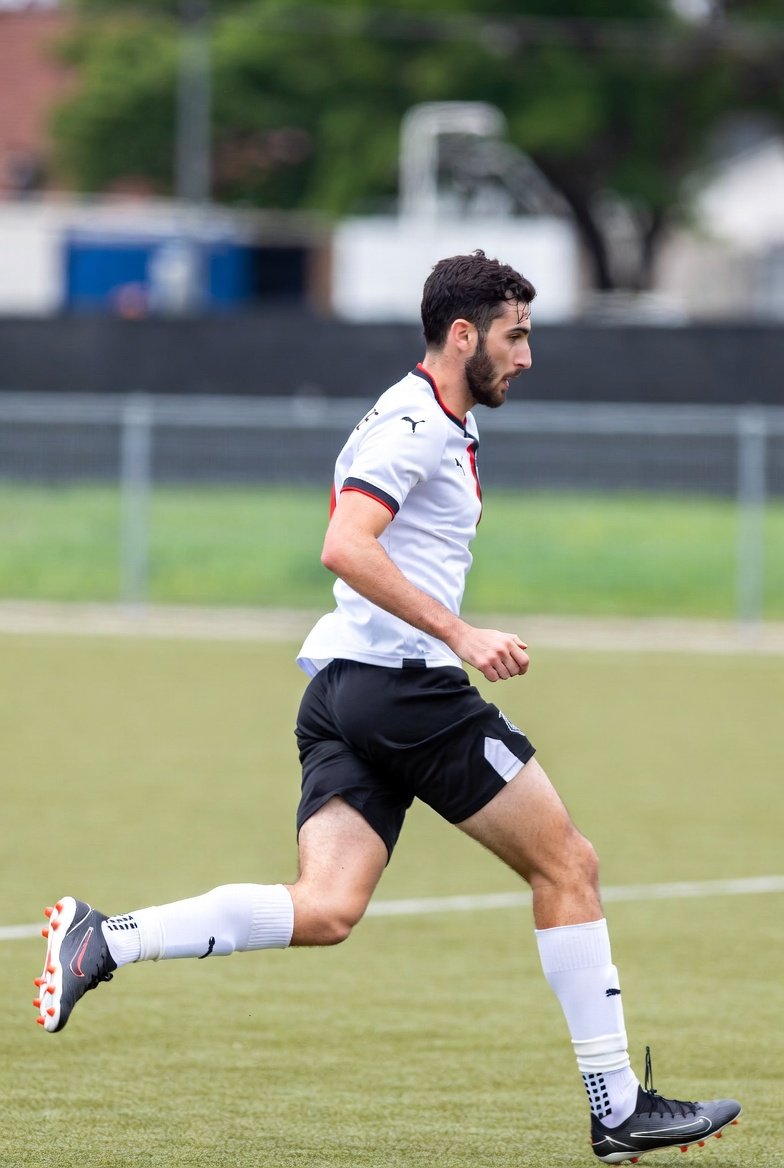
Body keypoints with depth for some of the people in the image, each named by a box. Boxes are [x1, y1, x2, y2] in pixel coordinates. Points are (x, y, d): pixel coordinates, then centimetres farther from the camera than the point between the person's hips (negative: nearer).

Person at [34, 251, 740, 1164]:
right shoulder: (413, 421, -11)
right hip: (404, 682, -10)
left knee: (324, 910, -5)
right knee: (567, 865, 0)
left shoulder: (445, 425, 21)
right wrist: (460, 635, -25)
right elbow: (346, 548, -23)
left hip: (344, 696, 10)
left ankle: (102, 941, -14)